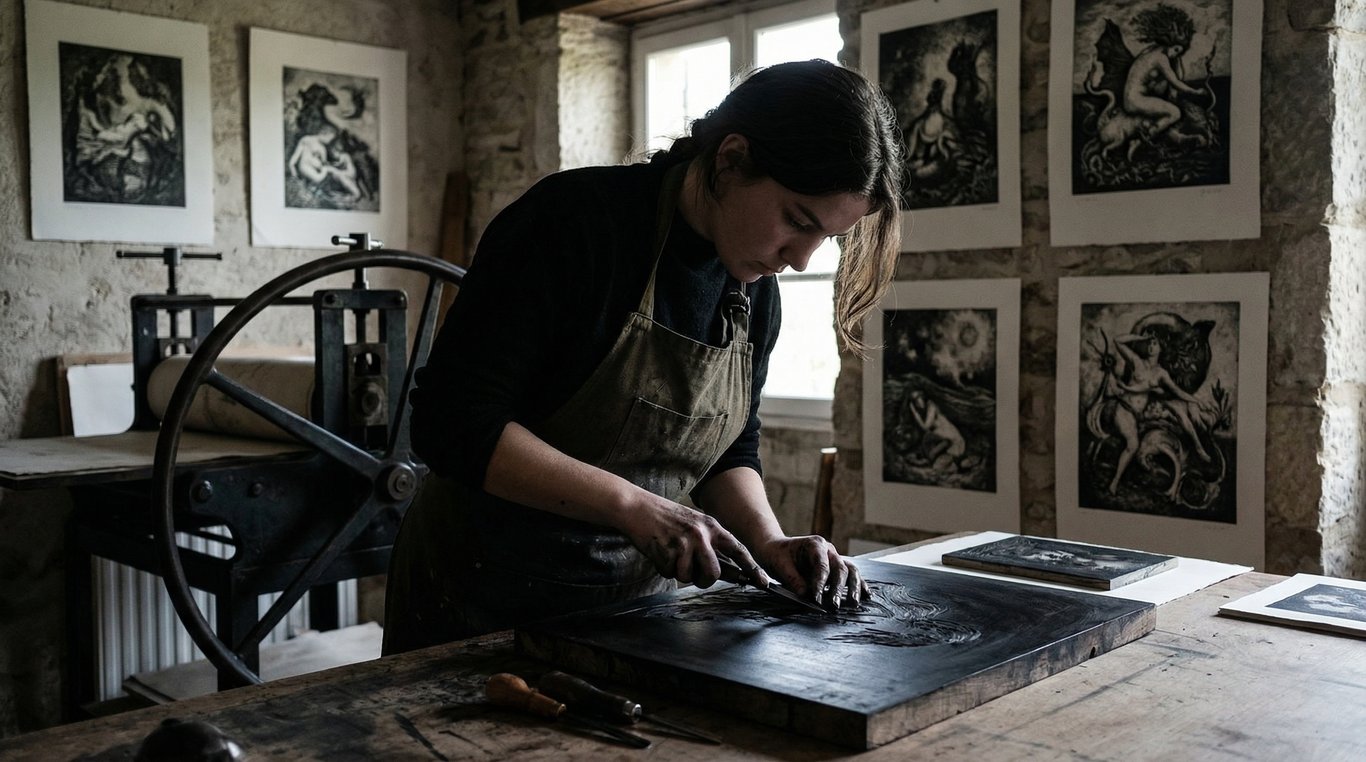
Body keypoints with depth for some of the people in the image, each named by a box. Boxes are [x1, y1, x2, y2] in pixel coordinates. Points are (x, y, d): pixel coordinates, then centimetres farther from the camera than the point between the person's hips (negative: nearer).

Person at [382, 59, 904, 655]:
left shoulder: (755, 291, -2)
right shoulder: (575, 219, -22)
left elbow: (730, 450, 9)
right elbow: (453, 423, -25)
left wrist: (768, 543, -10)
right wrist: (632, 505, -29)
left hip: (643, 596, 6)